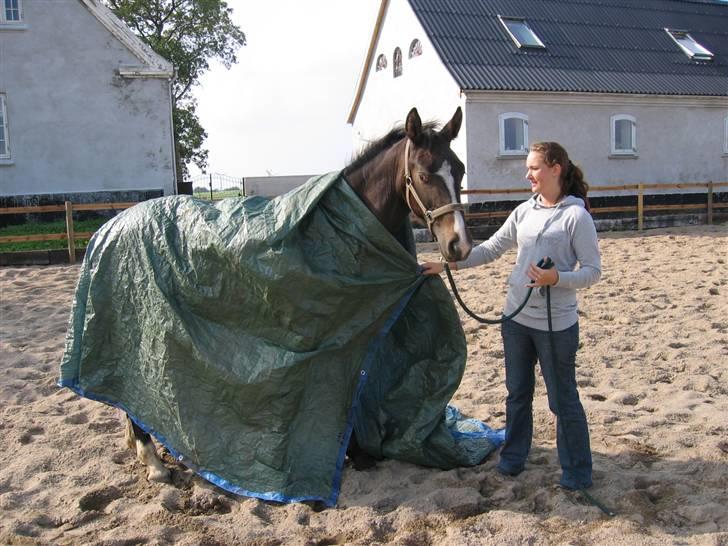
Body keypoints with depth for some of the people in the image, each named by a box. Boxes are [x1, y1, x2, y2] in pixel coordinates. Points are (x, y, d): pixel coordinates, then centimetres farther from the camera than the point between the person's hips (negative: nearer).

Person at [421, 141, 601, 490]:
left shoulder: (576, 216, -12)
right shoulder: (524, 211, 6)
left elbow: (593, 270, -12)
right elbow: (491, 249, 10)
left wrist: (556, 279, -27)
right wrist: (448, 264, 6)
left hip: (556, 324, -6)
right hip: (516, 318, 6)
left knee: (563, 400, 6)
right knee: (517, 393, 19)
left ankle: (577, 471, 24)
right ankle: (513, 457, 36)